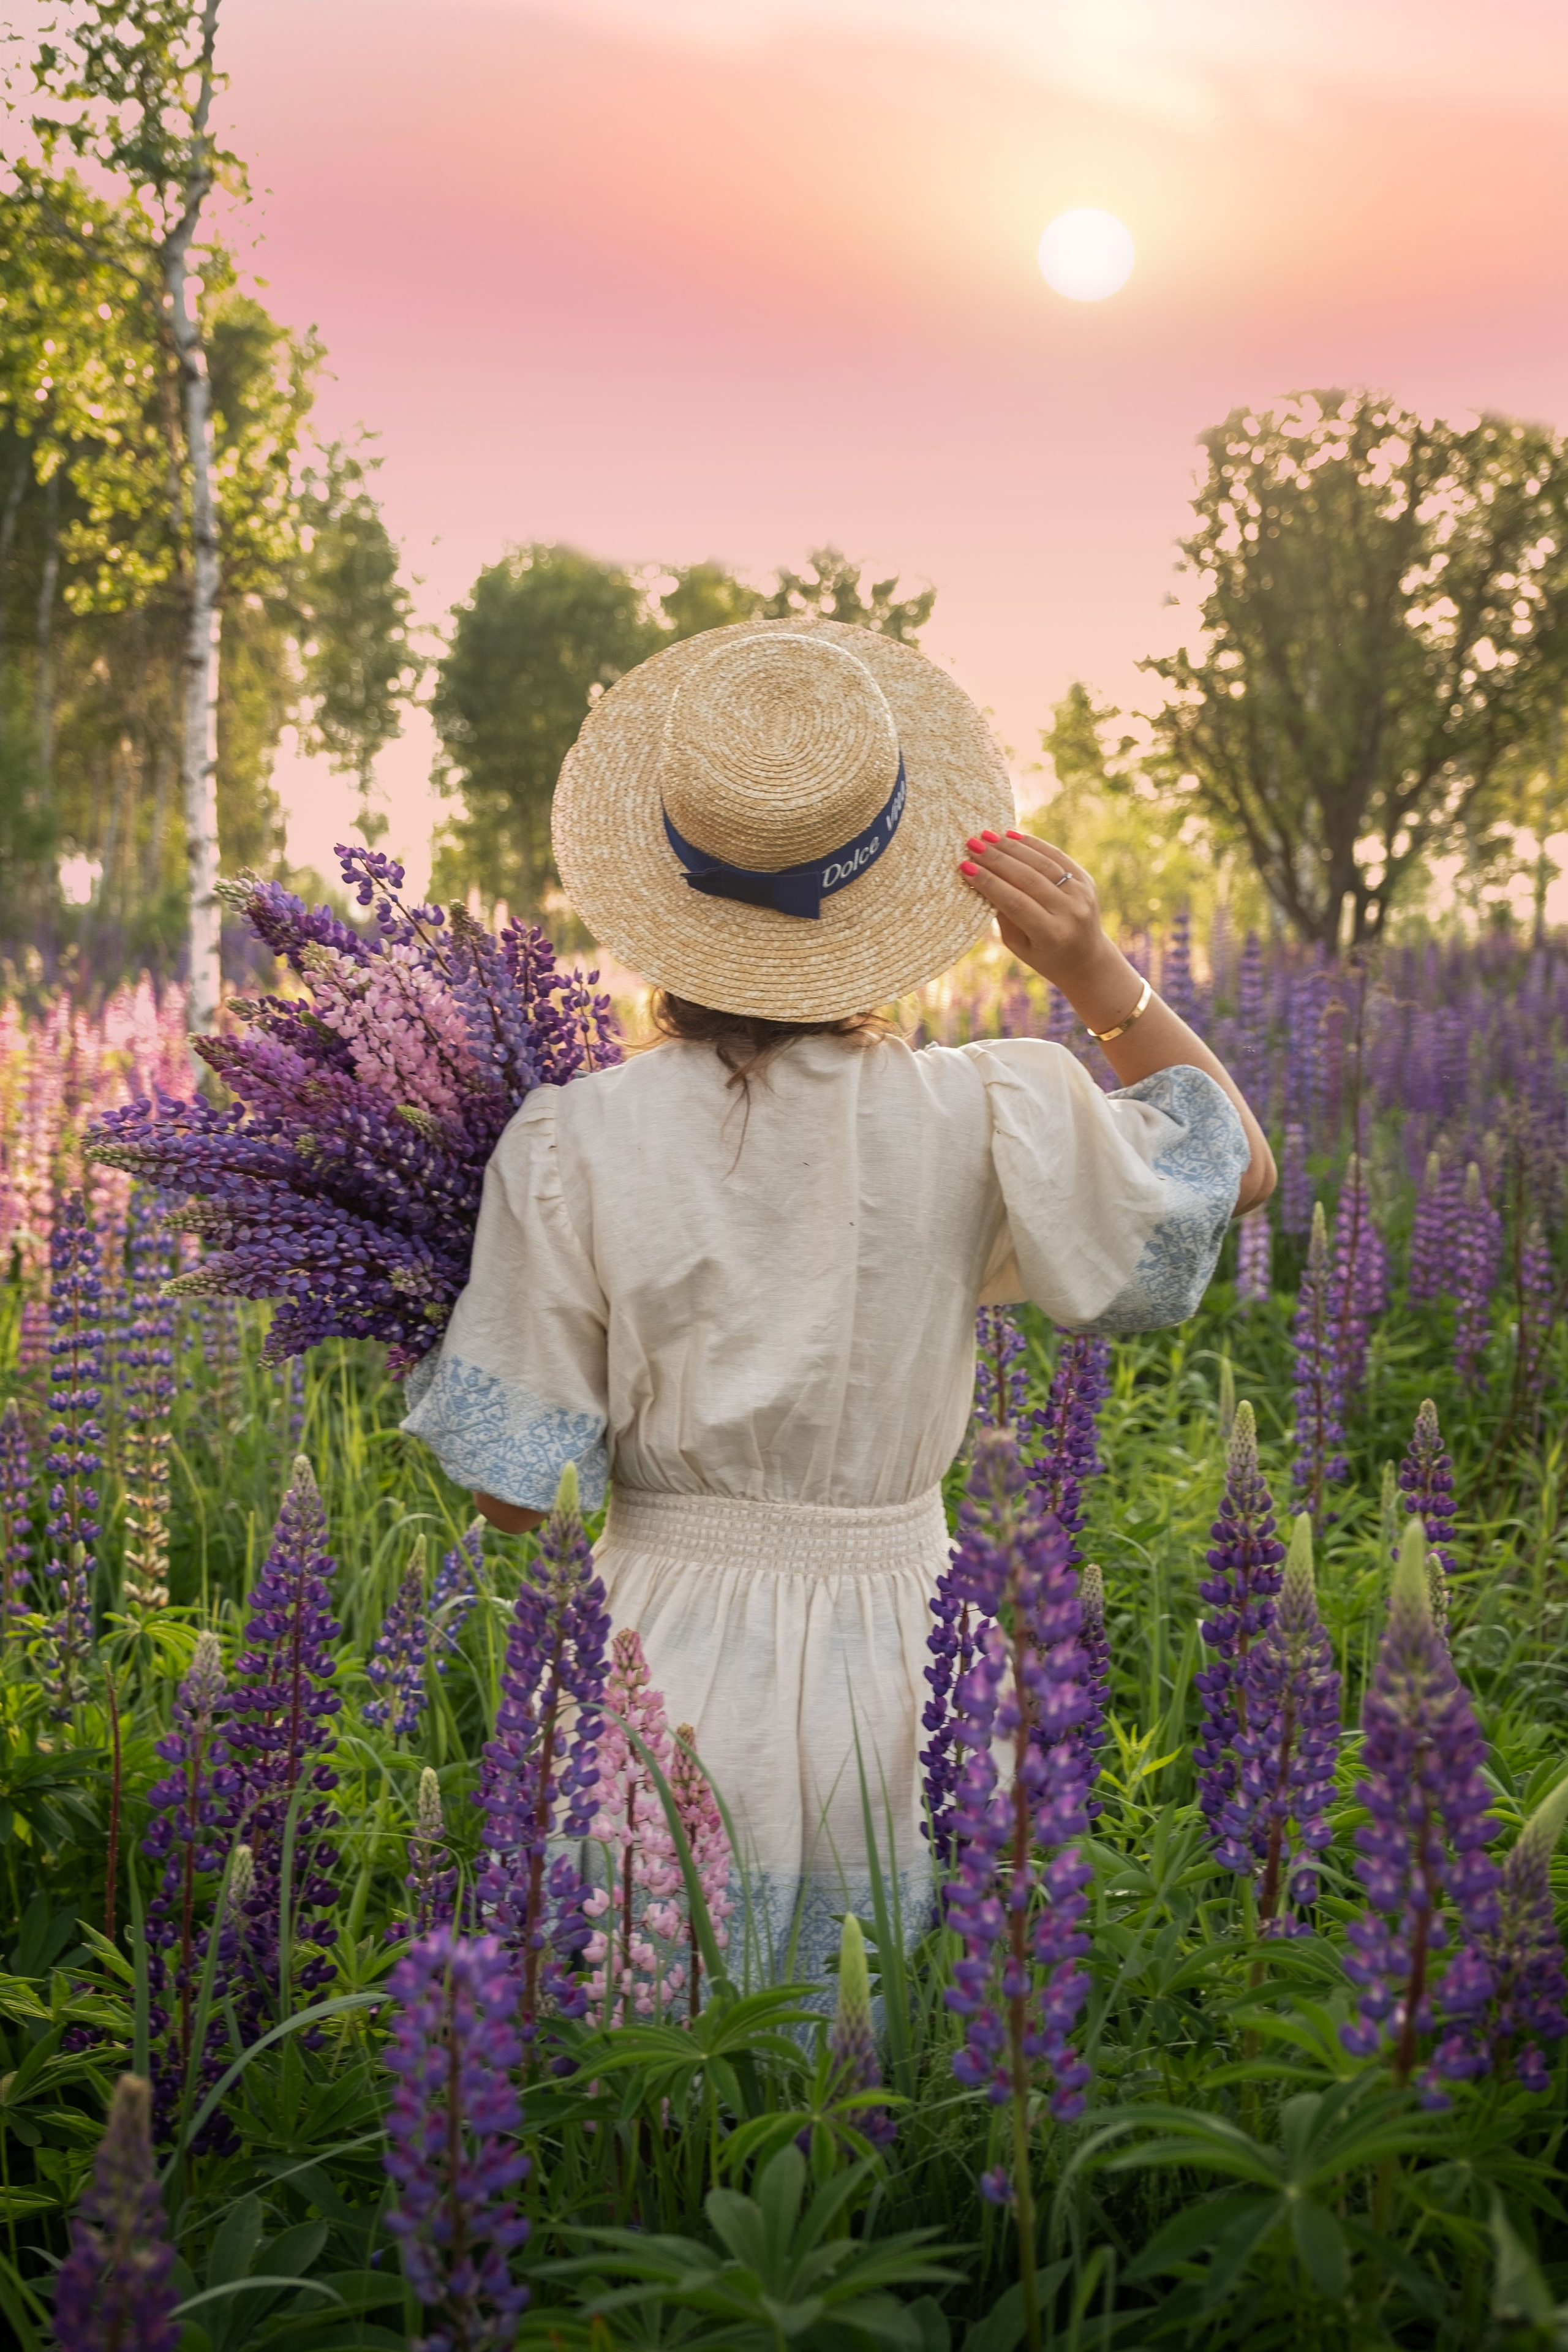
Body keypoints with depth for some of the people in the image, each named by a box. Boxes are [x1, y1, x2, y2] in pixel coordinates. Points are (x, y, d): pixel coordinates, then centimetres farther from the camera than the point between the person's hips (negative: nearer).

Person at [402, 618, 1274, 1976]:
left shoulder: (573, 1148, -13)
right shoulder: (976, 1125, -11)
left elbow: (513, 1492, -8)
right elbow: (1240, 1170, 6)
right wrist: (1099, 977, -6)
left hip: (665, 1656, 0)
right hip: (896, 1650, 1)